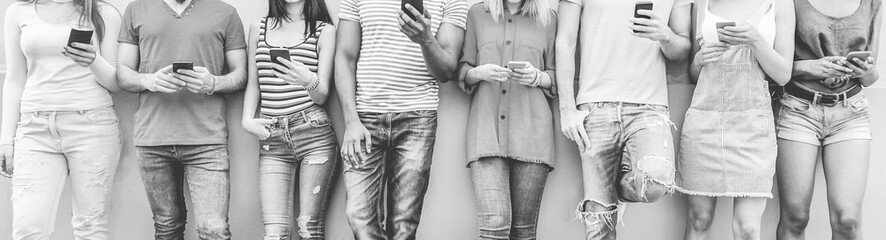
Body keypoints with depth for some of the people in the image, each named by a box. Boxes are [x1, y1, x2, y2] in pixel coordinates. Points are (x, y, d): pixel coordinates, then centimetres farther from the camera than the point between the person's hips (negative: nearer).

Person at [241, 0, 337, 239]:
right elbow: (252, 84, 17)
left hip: (314, 134, -2)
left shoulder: (325, 31, 4)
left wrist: (309, 80, -23)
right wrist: (247, 120, 0)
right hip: (271, 139, 2)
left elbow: (322, 95, -1)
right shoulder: (258, 28, 13)